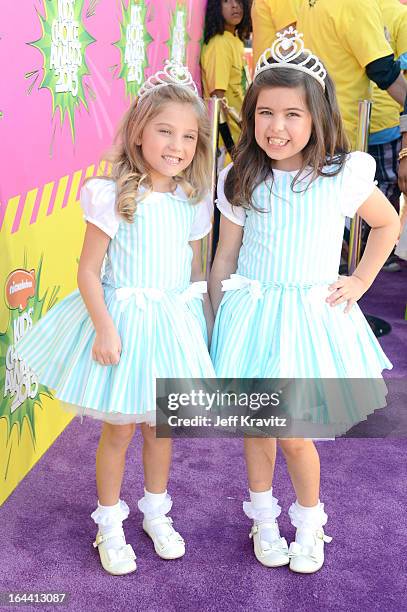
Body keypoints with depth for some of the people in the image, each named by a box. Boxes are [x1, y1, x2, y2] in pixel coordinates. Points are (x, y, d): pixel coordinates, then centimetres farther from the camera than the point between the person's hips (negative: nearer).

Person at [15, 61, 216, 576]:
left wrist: (203, 319, 10)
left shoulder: (192, 202, 0)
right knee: (118, 430, 9)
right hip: (123, 321, -4)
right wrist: (104, 327, -18)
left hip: (175, 322, 5)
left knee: (161, 423, 19)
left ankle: (156, 512, 40)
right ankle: (109, 523, 31)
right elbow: (88, 270, -13)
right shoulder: (114, 197, -15)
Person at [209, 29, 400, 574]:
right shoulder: (240, 181, -3)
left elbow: (388, 224, 10)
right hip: (250, 314, 2)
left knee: (293, 435, 1)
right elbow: (225, 257, 4)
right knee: (256, 426, 12)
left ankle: (310, 523, 30)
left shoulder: (343, 177, -7)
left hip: (312, 317, -2)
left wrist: (359, 283, 4)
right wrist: (212, 324, 4)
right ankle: (263, 518, 38)